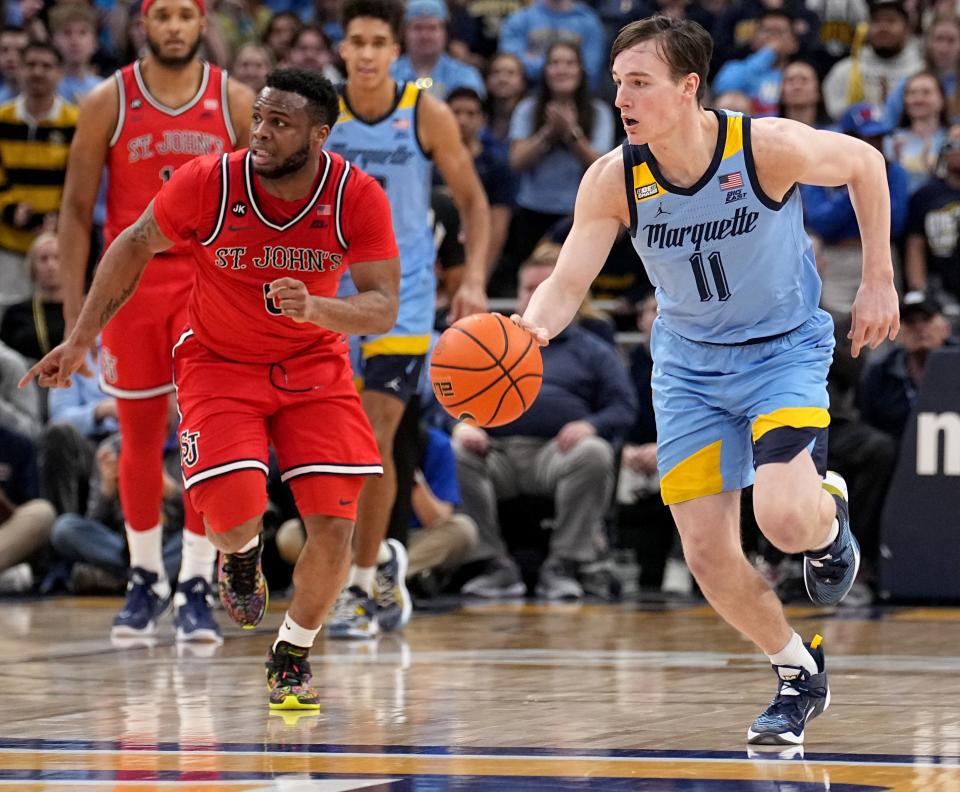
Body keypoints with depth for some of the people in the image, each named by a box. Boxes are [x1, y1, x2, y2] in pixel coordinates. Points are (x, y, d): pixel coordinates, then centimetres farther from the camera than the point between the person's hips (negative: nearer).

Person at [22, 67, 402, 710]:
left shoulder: (358, 197, -19)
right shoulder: (208, 184, -21)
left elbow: (383, 307, -19)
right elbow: (136, 246, -3)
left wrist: (314, 308, -40)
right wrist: (81, 339, -1)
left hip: (314, 363, 1)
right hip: (219, 362, -1)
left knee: (334, 526, -10)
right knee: (234, 512, -23)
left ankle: (294, 653, 17)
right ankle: (242, 556, 17)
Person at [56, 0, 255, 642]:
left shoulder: (236, 103, 0)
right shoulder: (109, 102, -1)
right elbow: (77, 210, 2)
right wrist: (75, 309, -4)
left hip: (211, 281, -1)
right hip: (131, 280, 1)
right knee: (141, 437, 9)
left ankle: (196, 588, -6)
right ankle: (146, 579, 25)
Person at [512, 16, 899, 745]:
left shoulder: (769, 147, -23)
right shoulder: (613, 179, -16)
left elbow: (865, 163, -5)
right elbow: (568, 283, -16)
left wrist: (879, 283, -4)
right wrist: (531, 329, -38)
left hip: (784, 349, -3)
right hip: (689, 363, 3)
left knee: (786, 519, -25)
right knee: (707, 554, -3)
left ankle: (830, 518, 14)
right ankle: (800, 672, 22)